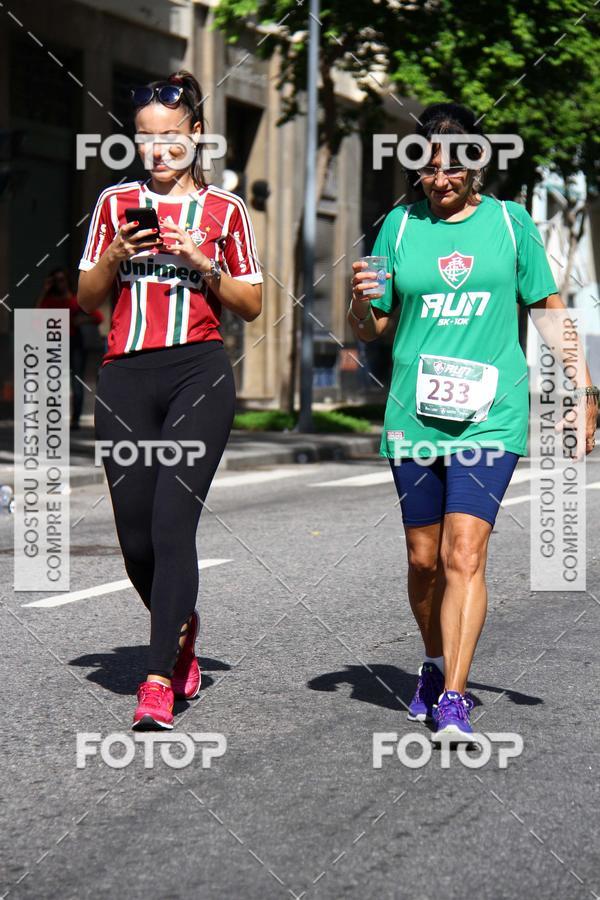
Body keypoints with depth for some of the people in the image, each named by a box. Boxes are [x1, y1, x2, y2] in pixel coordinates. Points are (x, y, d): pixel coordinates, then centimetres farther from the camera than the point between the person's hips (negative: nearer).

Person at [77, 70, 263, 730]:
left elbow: (252, 305, 9)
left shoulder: (224, 210, 8)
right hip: (125, 375, 3)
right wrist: (115, 257, -3)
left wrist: (203, 264, -6)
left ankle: (160, 682, -14)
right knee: (135, 534, 3)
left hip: (198, 372, -3)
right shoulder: (117, 203, 14)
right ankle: (180, 631, 32)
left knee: (173, 523, -14)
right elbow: (88, 298, 16)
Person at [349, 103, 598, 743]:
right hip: (414, 416, 2)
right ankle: (435, 665, 35)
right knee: (424, 559, 10)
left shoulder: (510, 223, 4)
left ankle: (453, 699, -14)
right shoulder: (400, 225, 7)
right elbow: (368, 330, 11)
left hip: (490, 416, -2)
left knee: (464, 555, -15)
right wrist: (360, 301, -12)